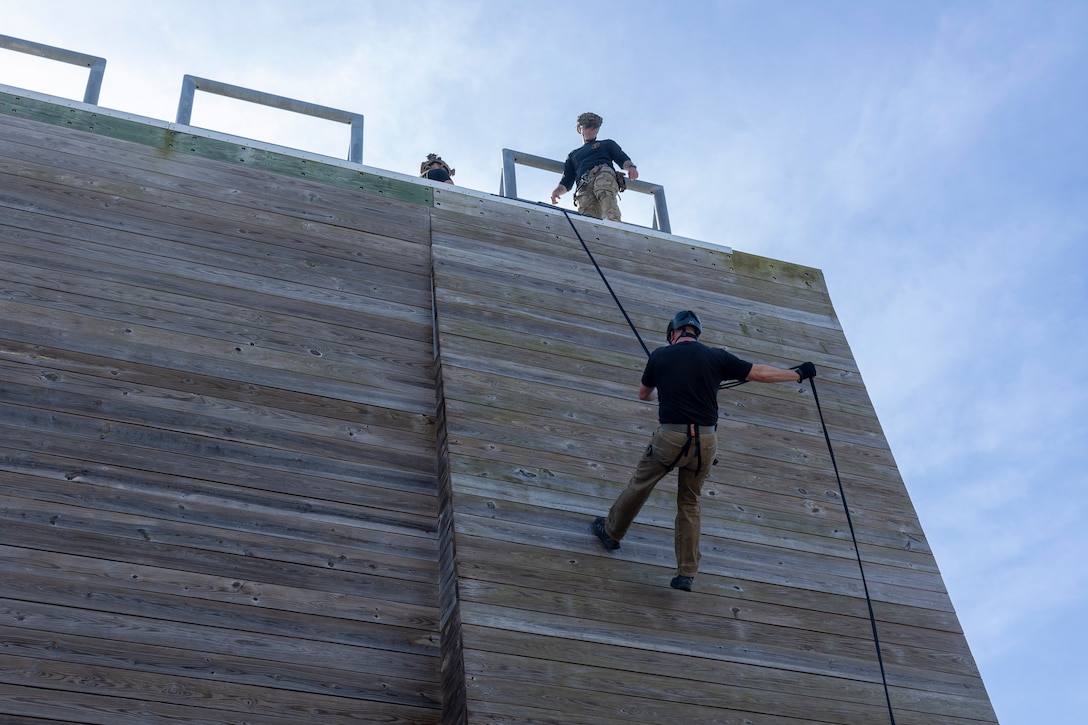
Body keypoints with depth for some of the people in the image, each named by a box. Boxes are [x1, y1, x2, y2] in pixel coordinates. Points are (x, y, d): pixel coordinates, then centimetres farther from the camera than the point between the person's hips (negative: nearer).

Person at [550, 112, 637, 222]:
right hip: (584, 187, 2)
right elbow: (567, 182, 31)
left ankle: (614, 223, -66)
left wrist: (630, 167, -8)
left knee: (605, 194, -40)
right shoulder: (573, 155, 40)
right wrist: (558, 190, 6)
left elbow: (623, 159, 18)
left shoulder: (607, 144, 35)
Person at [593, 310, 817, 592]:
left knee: (639, 486, 21)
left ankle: (611, 532, 40)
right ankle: (686, 574, 19)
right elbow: (761, 373, 9)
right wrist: (798, 373, 23)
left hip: (669, 437, -2)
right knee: (690, 504, 17)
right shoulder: (716, 356, 3)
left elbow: (643, 394, 20)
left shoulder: (660, 355, 4)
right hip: (705, 441, 2)